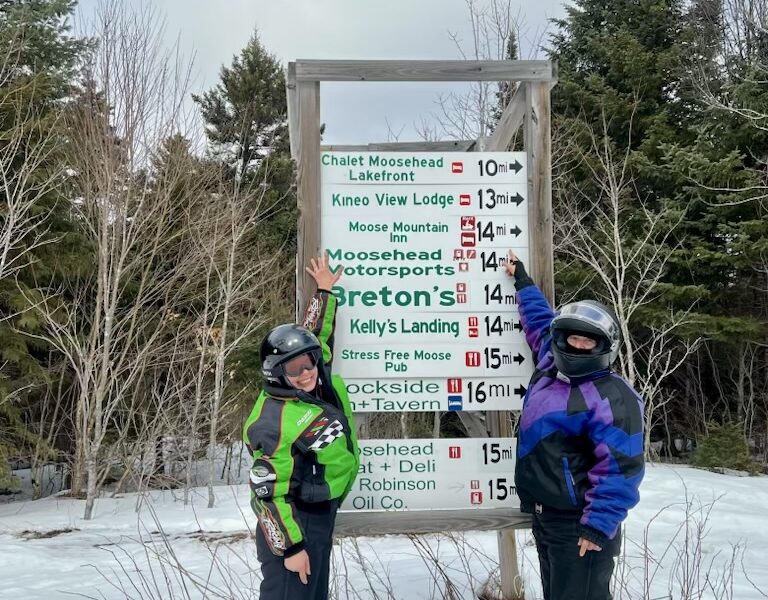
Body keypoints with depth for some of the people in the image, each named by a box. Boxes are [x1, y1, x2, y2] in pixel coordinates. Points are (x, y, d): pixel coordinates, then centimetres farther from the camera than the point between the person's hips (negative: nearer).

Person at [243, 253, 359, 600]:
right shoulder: (272, 422, -23)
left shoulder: (323, 384, -1)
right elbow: (268, 493, -21)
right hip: (293, 522, -9)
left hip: (323, 516, 9)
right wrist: (290, 547, -20)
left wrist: (325, 292, 23)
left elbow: (317, 336, 19)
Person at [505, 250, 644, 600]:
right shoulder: (550, 369, 7)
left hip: (578, 525, -9)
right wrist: (522, 282, 36)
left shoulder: (611, 398, -17)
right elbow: (540, 322, 27)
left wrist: (599, 526, -25)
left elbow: (619, 469, -22)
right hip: (545, 517, 9)